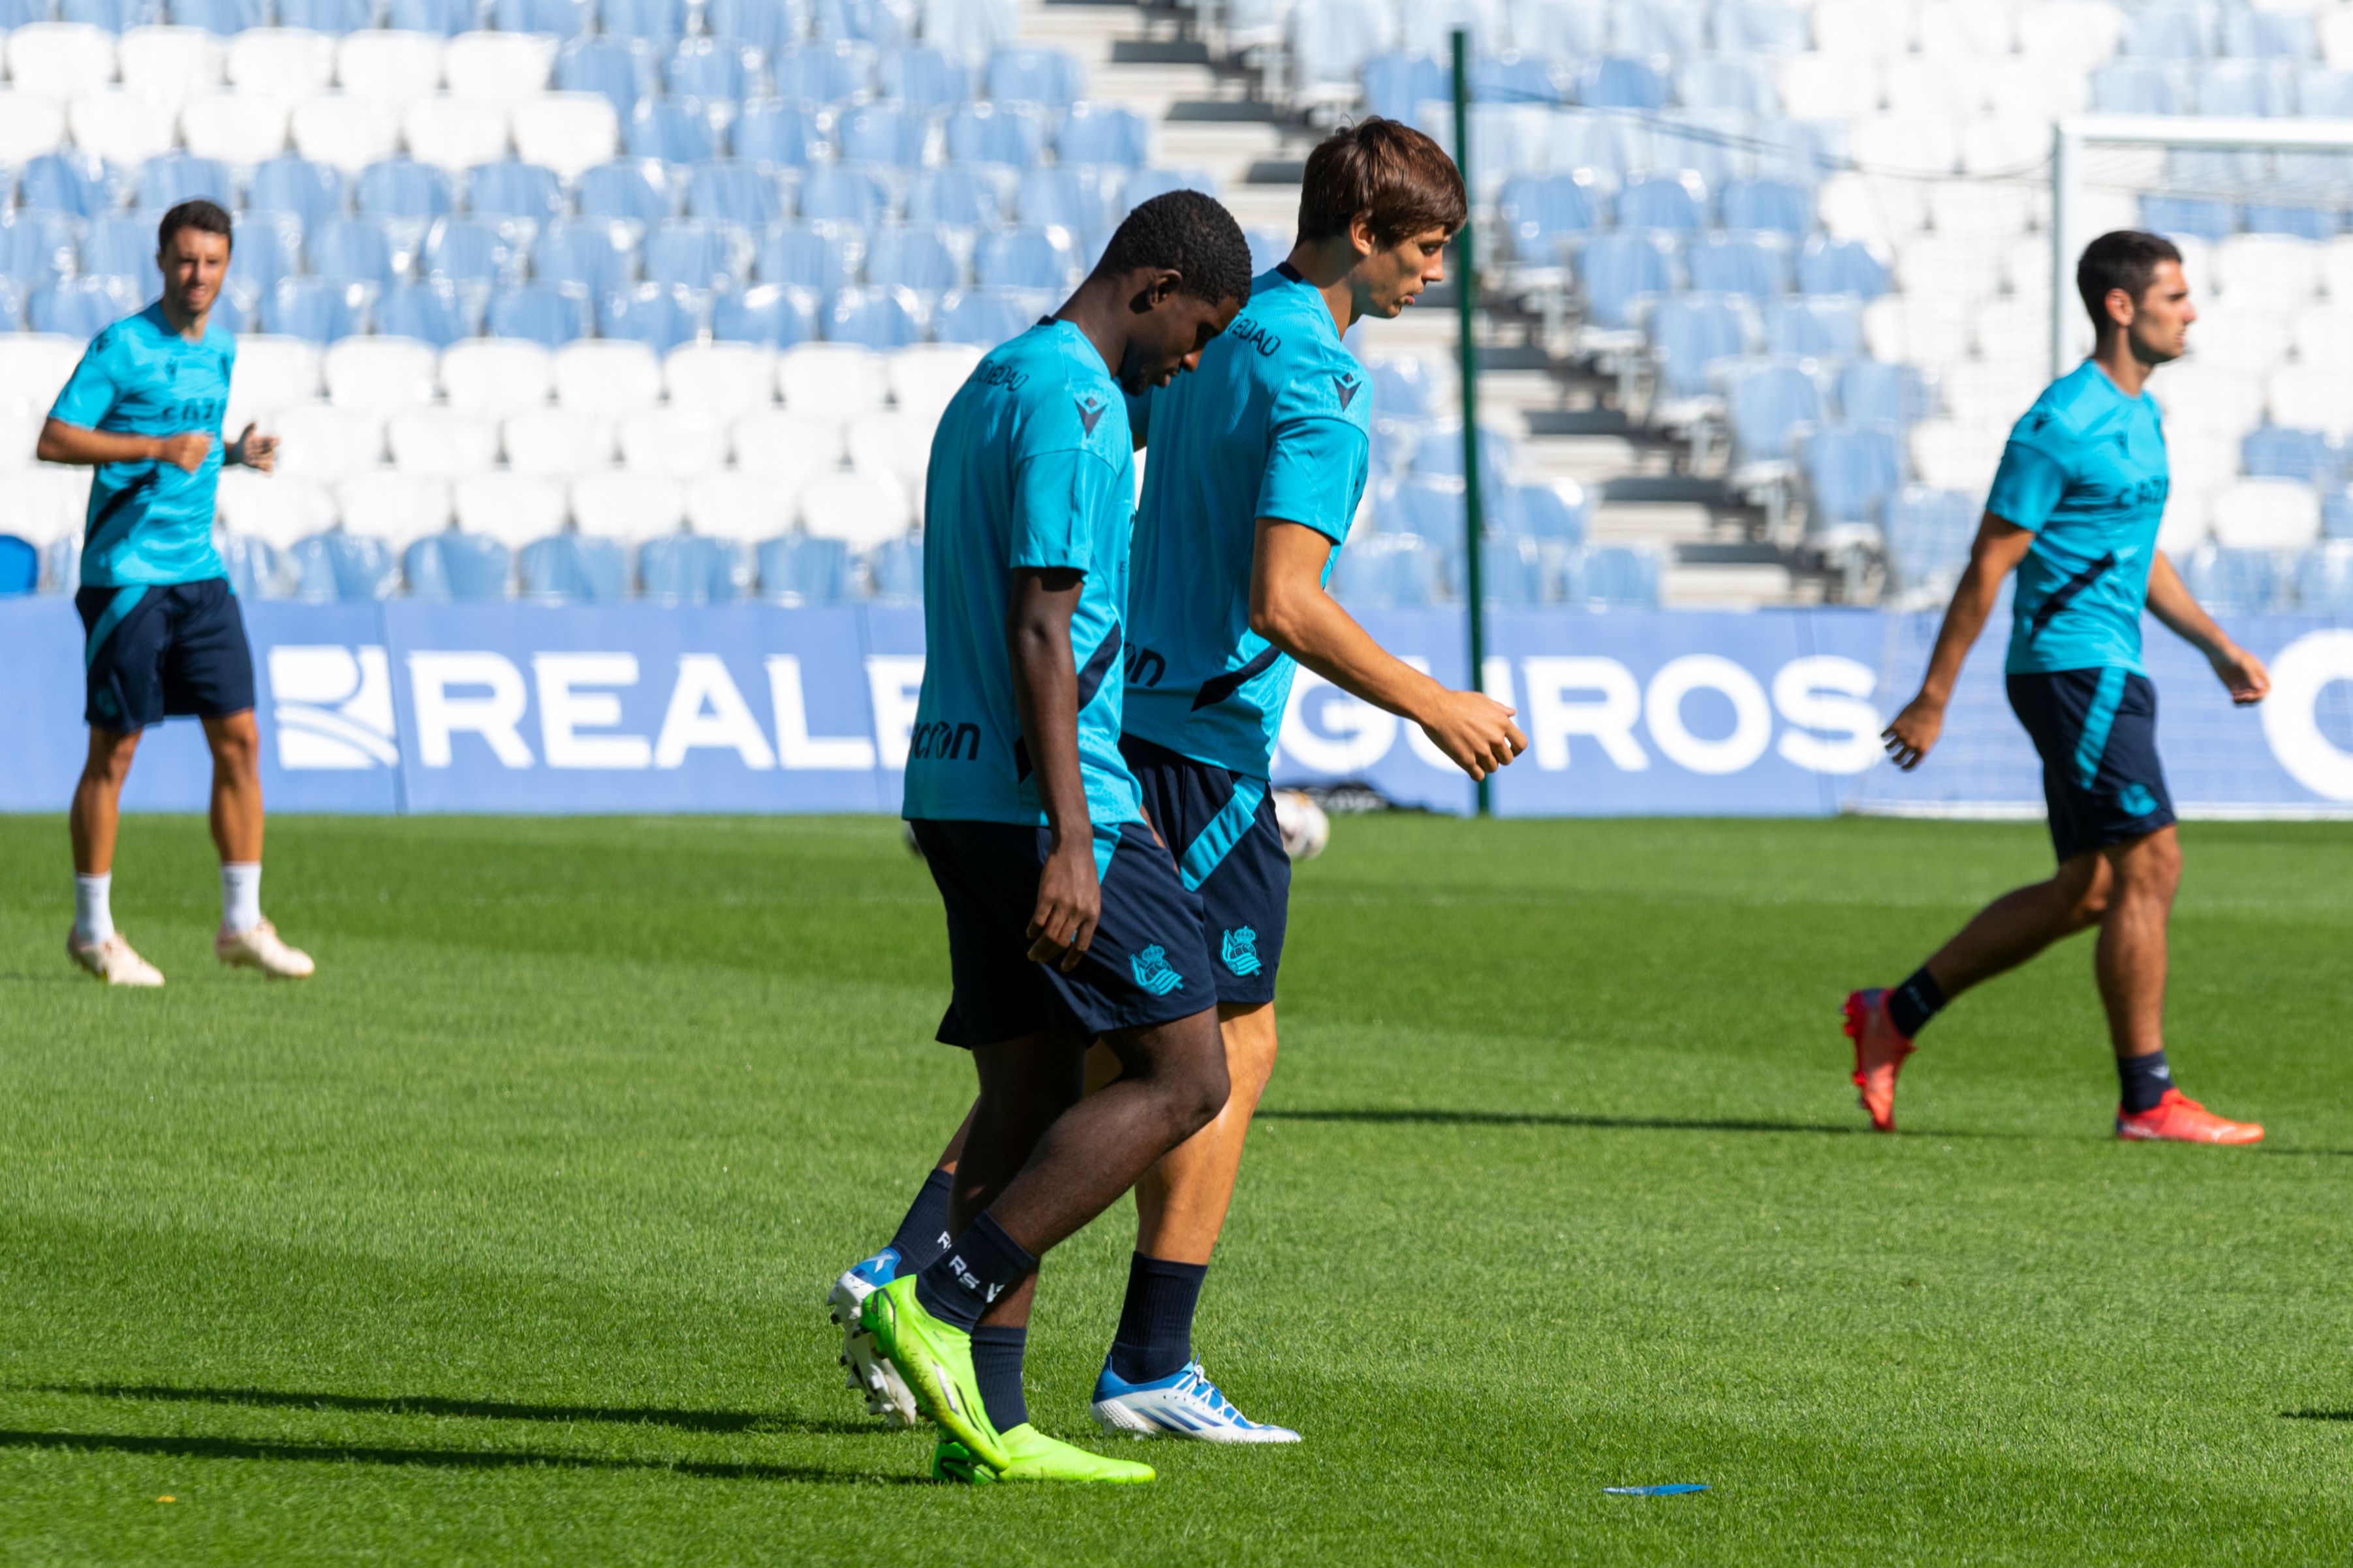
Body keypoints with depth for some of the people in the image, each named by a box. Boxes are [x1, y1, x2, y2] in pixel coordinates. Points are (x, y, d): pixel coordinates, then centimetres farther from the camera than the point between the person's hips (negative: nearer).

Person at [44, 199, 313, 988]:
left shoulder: (220, 351, 13)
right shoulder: (121, 345, -8)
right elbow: (55, 439, -13)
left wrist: (235, 452, 6)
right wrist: (159, 448, -20)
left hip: (200, 571, 7)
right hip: (125, 574, -6)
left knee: (239, 738, 1)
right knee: (115, 750, -1)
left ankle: (241, 923, 7)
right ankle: (93, 930, 8)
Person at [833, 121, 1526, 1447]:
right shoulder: (1320, 382, -16)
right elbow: (1283, 602, -23)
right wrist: (1435, 707, -14)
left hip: (1118, 719, 9)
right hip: (1208, 741, -9)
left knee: (1092, 1038, 13)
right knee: (1231, 1047, 2)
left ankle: (910, 1269, 2)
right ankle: (1152, 1369, 4)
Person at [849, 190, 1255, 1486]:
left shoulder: (988, 389, 20)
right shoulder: (1075, 404, -12)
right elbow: (1038, 632, -19)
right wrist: (1070, 843, -23)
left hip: (957, 790, 10)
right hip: (1040, 797, -10)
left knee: (1029, 1087, 7)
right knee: (1183, 1077, -7)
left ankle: (985, 1419, 3)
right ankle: (938, 1307, -13)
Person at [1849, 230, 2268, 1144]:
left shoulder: (2140, 415, 16)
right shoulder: (2062, 426, -14)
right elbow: (1988, 566, -13)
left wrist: (2218, 648, 19)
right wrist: (1932, 701, -13)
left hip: (2105, 674, 10)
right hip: (2077, 666, -10)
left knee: (2087, 892, 12)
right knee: (2150, 868, -11)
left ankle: (1894, 1019, 20)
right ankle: (2148, 1099, -7)